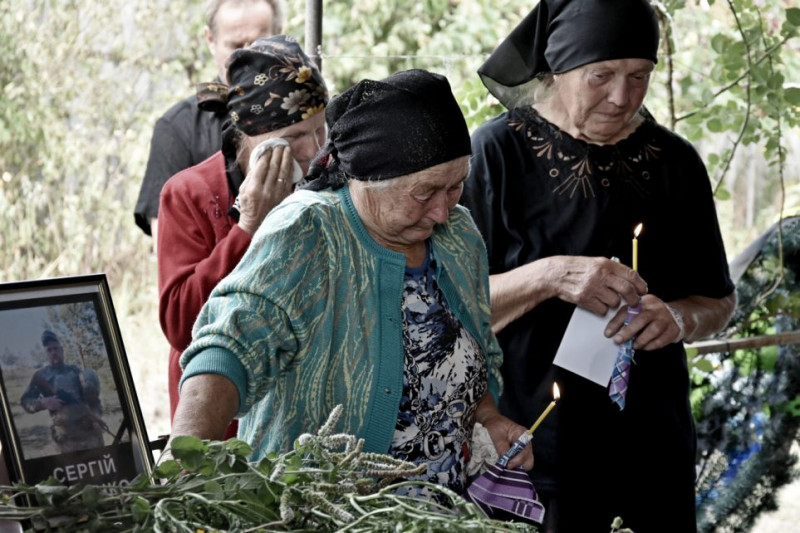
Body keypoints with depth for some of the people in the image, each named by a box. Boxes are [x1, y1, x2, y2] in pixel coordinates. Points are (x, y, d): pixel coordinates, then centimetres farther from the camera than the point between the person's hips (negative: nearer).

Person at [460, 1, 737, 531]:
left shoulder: (674, 162, 4)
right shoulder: (500, 150, -7)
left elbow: (720, 300, 12)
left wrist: (682, 318, -11)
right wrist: (548, 277, -25)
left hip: (656, 443, 4)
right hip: (538, 443, -3)